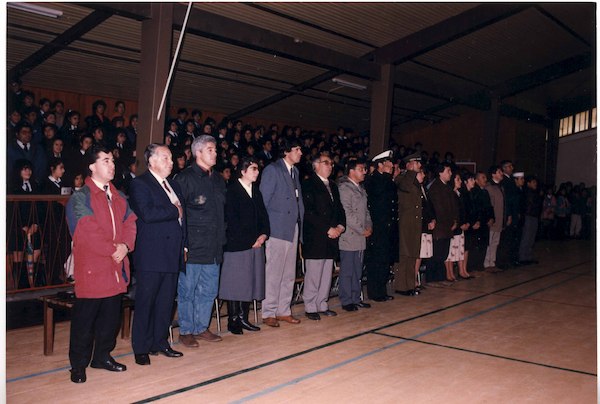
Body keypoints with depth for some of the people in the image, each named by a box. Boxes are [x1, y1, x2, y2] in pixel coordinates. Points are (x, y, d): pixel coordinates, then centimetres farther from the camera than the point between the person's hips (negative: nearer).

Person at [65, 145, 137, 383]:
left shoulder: (119, 197, 15)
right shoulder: (79, 198, -6)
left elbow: (129, 223, 7)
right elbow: (88, 232, -16)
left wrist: (125, 246, -10)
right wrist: (112, 250, -13)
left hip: (117, 269, 6)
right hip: (91, 269, -6)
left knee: (111, 317, 13)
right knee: (85, 319, 2)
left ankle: (102, 356, 28)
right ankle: (78, 364, 15)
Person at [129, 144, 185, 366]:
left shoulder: (173, 185, 18)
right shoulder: (139, 184, -6)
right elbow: (147, 214, -21)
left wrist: (183, 246, 8)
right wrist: (175, 210, -10)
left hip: (172, 253, 7)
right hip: (151, 255, -7)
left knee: (166, 302, 12)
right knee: (145, 302, 1)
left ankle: (160, 342, 24)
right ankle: (141, 348, 11)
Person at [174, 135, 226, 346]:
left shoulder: (218, 179, 13)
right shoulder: (185, 178, -8)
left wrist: (221, 239, 13)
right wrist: (182, 245, -13)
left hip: (214, 248, 7)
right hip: (192, 247, -6)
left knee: (209, 291, 13)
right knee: (187, 291, 4)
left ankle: (202, 327, 26)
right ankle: (186, 331, 17)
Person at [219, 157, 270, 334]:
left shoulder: (256, 190, 15)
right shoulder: (231, 190, -7)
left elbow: (263, 214, 15)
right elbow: (232, 219, -12)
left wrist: (264, 234, -3)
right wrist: (250, 240, -13)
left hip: (256, 243, 7)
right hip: (236, 244, -7)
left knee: (250, 282, 8)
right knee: (235, 283, -1)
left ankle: (243, 318, 17)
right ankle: (233, 321, 7)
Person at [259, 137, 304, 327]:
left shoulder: (295, 171, 17)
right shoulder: (272, 170, -7)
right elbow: (263, 200, -8)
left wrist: (300, 223, 8)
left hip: (293, 229, 8)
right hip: (277, 229, -8)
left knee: (289, 274, 11)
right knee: (273, 273, -3)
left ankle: (283, 311, 21)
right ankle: (268, 313, 7)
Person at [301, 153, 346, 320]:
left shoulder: (332, 186, 20)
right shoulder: (308, 185, -5)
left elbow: (339, 208, 21)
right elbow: (308, 212, -13)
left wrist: (340, 226, 2)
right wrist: (328, 229, -13)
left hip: (331, 237, 7)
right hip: (315, 238, -7)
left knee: (327, 274, 10)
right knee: (313, 274, -4)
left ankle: (322, 305, 20)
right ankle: (310, 307, 6)